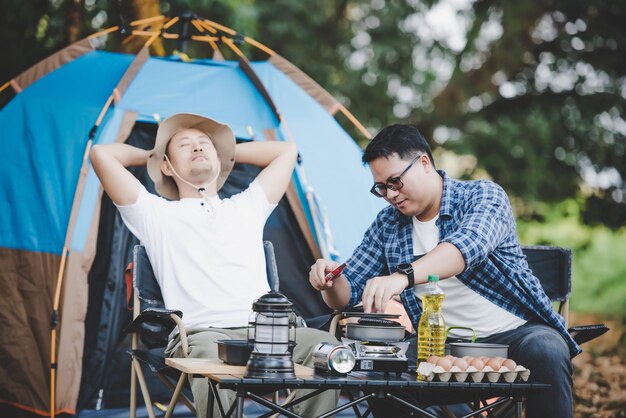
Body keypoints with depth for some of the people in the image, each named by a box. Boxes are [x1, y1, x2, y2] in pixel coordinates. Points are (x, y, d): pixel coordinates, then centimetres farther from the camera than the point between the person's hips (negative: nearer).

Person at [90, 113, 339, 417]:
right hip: (202, 333, -3)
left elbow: (287, 150, 37)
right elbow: (101, 154, 13)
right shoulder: (156, 215, 18)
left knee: (328, 346, -28)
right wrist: (151, 156, 31)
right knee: (213, 358, -41)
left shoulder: (246, 208, 29)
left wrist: (228, 152, 41)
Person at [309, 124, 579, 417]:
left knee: (545, 351, -36)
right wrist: (331, 281, -17)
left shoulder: (484, 196, -7)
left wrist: (402, 276, -47)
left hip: (516, 333, -3)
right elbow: (345, 296, 9)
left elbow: (469, 245, -30)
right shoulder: (387, 225, 7)